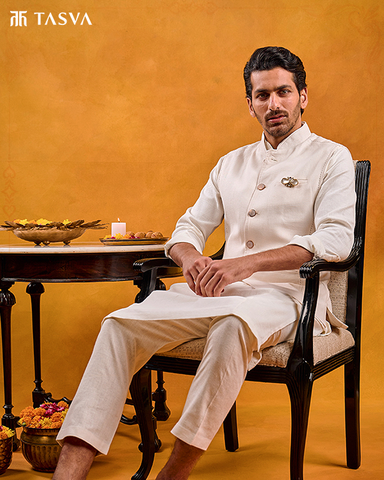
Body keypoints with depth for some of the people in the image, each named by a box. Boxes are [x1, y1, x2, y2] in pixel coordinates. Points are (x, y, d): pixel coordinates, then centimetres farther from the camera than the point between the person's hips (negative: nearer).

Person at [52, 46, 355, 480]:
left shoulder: (331, 158, 4)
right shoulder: (231, 164, 22)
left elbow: (336, 239, -12)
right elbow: (190, 226, 19)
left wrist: (246, 263, -22)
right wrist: (191, 257, -9)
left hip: (288, 294, -5)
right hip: (217, 290, 5)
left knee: (233, 325, -40)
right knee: (123, 323, -19)